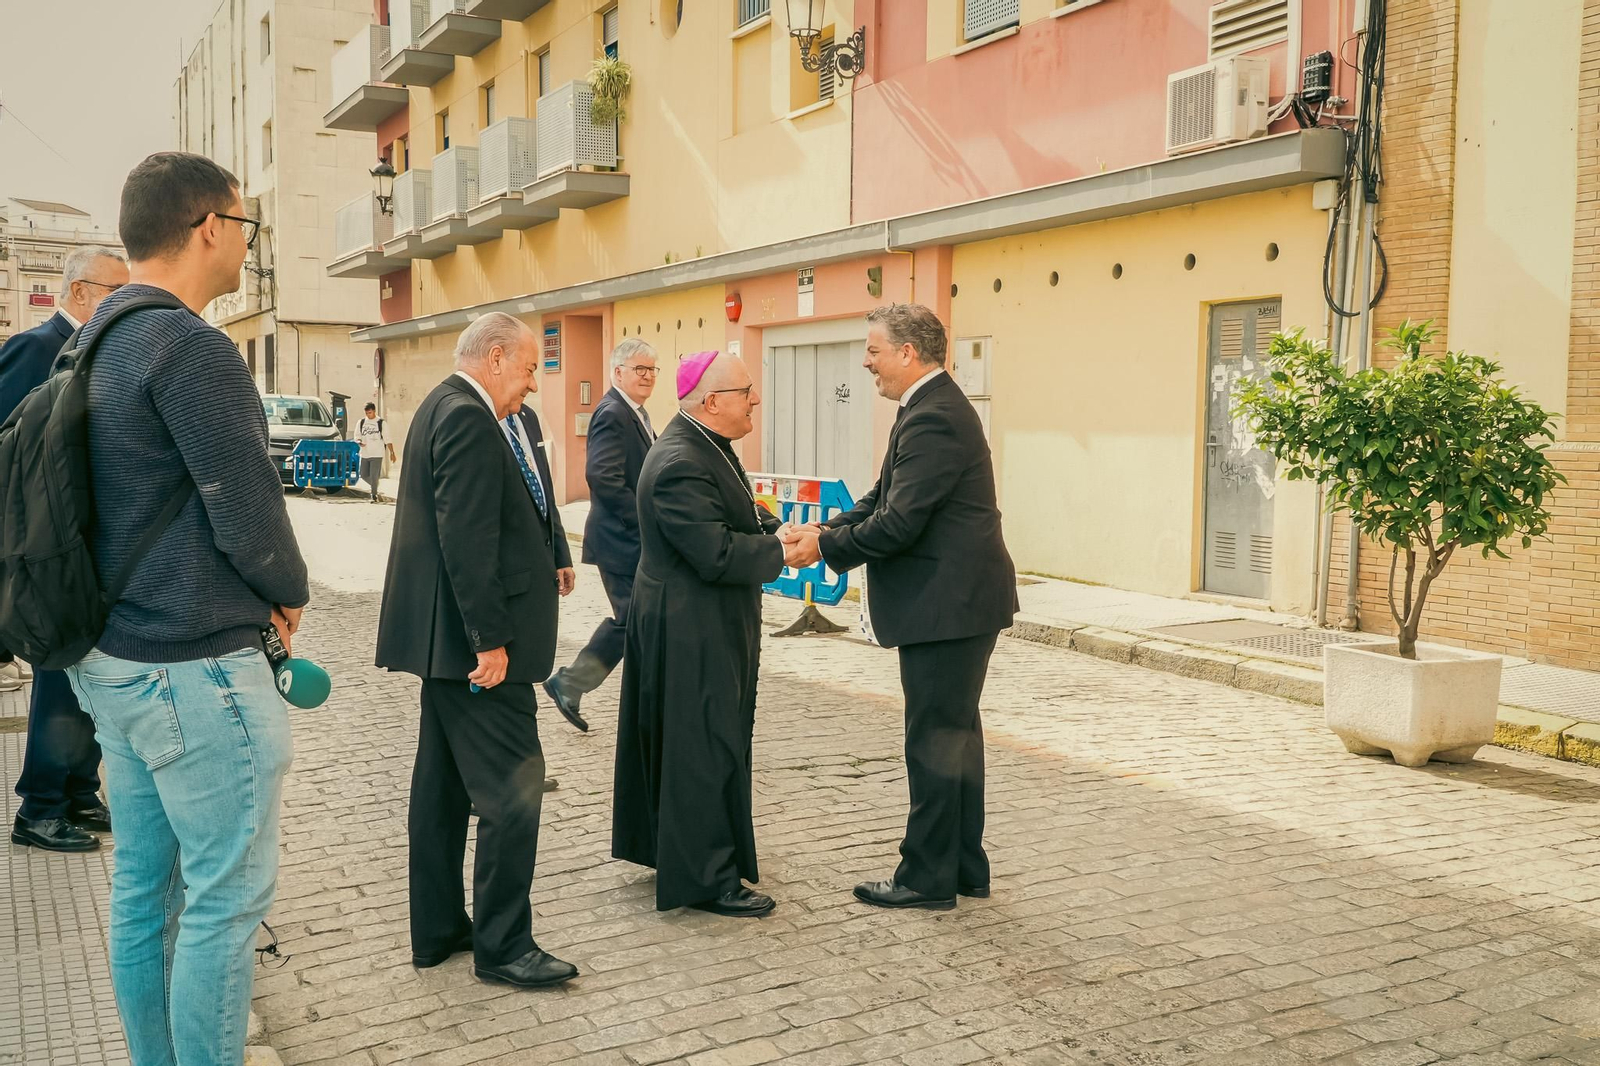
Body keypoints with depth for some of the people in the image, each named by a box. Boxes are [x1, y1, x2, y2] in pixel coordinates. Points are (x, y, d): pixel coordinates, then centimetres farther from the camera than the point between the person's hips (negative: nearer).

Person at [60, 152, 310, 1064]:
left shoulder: (98, 339, 12)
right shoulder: (190, 345, -17)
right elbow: (249, 511, -19)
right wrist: (290, 595, 1)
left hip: (115, 658, 10)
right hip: (196, 670, -9)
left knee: (145, 885, 16)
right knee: (228, 895, 0)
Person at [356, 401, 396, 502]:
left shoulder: (381, 423, -2)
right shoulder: (361, 422, 8)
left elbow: (387, 439, 0)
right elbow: (357, 436, 12)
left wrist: (392, 453, -3)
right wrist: (360, 442, -11)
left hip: (377, 454, -4)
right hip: (364, 454, 4)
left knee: (374, 476, -9)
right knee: (364, 475, 8)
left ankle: (374, 495, 1)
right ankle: (375, 487, 33)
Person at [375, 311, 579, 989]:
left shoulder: (446, 407, 16)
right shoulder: (468, 417, -17)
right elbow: (467, 539, -23)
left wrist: (556, 558, 14)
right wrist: (491, 639, -23)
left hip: (448, 637, 11)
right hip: (473, 636, -11)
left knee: (444, 784, 16)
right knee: (511, 788, -4)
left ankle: (438, 931, 28)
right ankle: (503, 947, 6)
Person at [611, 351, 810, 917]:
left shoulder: (706, 446, 9)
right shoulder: (680, 464, -25)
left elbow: (733, 521, 16)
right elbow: (717, 554, -28)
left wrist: (778, 526, -1)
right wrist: (783, 550, -17)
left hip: (705, 629, 11)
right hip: (692, 634, -11)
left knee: (712, 744, 21)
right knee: (706, 750, -1)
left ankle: (672, 849, 37)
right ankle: (707, 879, 11)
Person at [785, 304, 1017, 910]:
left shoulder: (933, 419, -20)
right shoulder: (935, 408, 14)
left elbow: (899, 523, -23)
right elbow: (883, 500, 14)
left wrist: (827, 548, -11)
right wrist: (826, 529, 0)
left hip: (947, 605, -11)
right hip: (959, 600, 11)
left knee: (935, 740, 0)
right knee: (956, 733, 17)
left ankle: (928, 878, 12)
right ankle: (965, 867, 29)